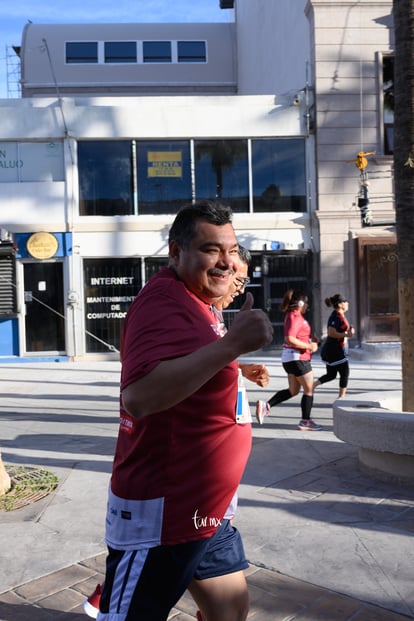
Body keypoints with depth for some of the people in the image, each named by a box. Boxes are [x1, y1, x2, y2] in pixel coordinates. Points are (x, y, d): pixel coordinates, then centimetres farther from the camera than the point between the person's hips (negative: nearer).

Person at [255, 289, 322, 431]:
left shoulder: (293, 316, 14)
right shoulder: (295, 317, -18)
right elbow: (290, 339, -28)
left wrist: (311, 340, 13)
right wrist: (309, 346, -20)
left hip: (291, 358, 10)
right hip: (297, 357, -10)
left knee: (293, 391, 15)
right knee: (309, 390, 4)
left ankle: (266, 405, 6)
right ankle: (305, 422, 12)